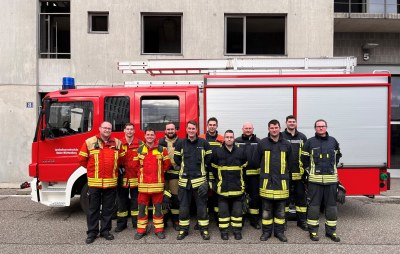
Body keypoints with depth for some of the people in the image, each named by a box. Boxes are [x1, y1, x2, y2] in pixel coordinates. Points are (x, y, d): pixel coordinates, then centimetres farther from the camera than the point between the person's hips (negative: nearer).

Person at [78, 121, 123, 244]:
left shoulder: (117, 143, 6)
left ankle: (105, 230, 23)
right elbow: (81, 159, 4)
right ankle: (92, 232, 19)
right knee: (93, 208, 7)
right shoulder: (89, 142, -1)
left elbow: (120, 159, 17)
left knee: (108, 208, 10)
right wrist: (92, 169, 9)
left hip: (111, 182, 2)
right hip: (94, 181, -2)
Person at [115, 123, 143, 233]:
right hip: (123, 177, 1)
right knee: (122, 200, 9)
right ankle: (121, 223, 21)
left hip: (136, 177, 0)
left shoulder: (140, 144, 3)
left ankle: (136, 222, 20)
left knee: (136, 200, 8)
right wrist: (118, 168, -4)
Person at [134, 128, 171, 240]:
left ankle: (159, 229, 17)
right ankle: (141, 230, 19)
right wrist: (141, 174, 9)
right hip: (143, 183, 1)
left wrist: (159, 172, 9)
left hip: (157, 183, -1)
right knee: (142, 207, 7)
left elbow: (167, 164, 8)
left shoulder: (162, 150, 1)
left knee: (158, 207, 6)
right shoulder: (139, 150, 4)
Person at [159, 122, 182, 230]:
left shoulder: (181, 143, 5)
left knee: (175, 197, 2)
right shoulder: (160, 142, 11)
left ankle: (176, 220, 13)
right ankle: (163, 219, 19)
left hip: (175, 173, -1)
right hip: (163, 173, 2)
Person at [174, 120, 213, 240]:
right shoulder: (181, 144, 3)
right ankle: (183, 229, 23)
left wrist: (200, 167, 7)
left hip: (199, 179, -1)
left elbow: (209, 158, 7)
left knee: (202, 205, 6)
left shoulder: (203, 143, -1)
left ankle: (204, 229, 20)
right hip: (184, 179, 2)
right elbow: (177, 159, 12)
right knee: (183, 205, 9)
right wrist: (186, 167, 9)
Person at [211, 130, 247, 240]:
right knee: (223, 210, 6)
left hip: (237, 187, 1)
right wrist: (219, 180, 6)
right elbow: (214, 169, 6)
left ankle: (237, 230, 22)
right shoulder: (217, 152, -2)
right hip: (223, 187, -1)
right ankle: (224, 231, 18)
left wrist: (240, 180, 12)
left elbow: (244, 168, 12)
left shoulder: (241, 152, 1)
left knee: (237, 209, 9)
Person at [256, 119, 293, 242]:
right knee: (266, 209, 7)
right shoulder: (262, 143, 0)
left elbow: (290, 162, 15)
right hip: (266, 180, -1)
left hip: (281, 181, 2)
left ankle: (279, 232, 22)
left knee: (280, 209, 10)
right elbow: (257, 160, 9)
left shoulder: (286, 144, 6)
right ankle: (266, 232, 18)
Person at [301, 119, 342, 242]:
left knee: (331, 205, 9)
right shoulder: (310, 142, 1)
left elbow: (337, 156, 23)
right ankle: (313, 231, 14)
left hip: (331, 179, 3)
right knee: (314, 205, 4)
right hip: (315, 179, -2)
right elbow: (304, 159, 7)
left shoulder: (333, 141, 9)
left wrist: (333, 167, 16)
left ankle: (331, 231, 21)